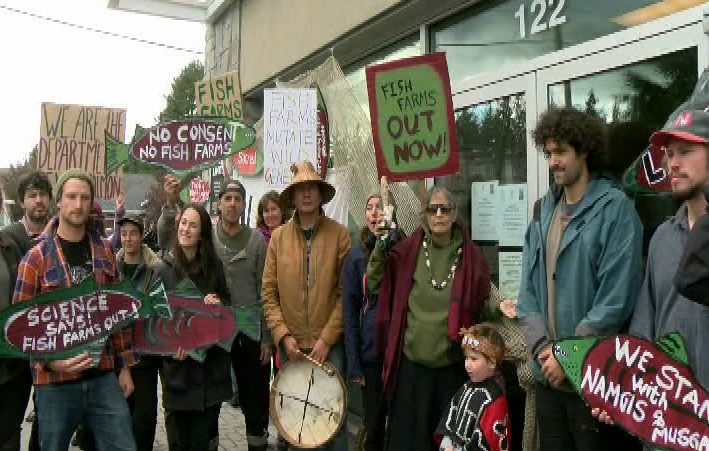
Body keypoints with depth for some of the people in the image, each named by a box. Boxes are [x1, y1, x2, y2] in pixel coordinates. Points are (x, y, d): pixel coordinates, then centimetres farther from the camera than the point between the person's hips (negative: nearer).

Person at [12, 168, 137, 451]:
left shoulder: (104, 251, 7)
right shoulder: (36, 257, -5)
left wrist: (124, 366, 8)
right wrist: (50, 360, -19)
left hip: (104, 377, 3)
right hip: (55, 380, -3)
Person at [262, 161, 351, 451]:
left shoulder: (339, 234, -3)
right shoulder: (279, 236, 3)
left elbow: (345, 293, -5)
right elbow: (269, 293, 2)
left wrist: (326, 339, -10)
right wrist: (283, 336, -7)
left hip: (329, 345, -2)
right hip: (290, 346, 2)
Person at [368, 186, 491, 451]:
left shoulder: (470, 255, -1)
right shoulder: (409, 250, 0)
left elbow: (482, 305, 7)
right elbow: (376, 285, -1)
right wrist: (380, 247, -11)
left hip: (453, 365, 0)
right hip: (411, 363, 0)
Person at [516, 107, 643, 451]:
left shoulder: (615, 209, -10)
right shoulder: (543, 210, 8)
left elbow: (616, 298, -16)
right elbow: (528, 287, 7)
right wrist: (542, 348, -6)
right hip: (547, 372, 6)